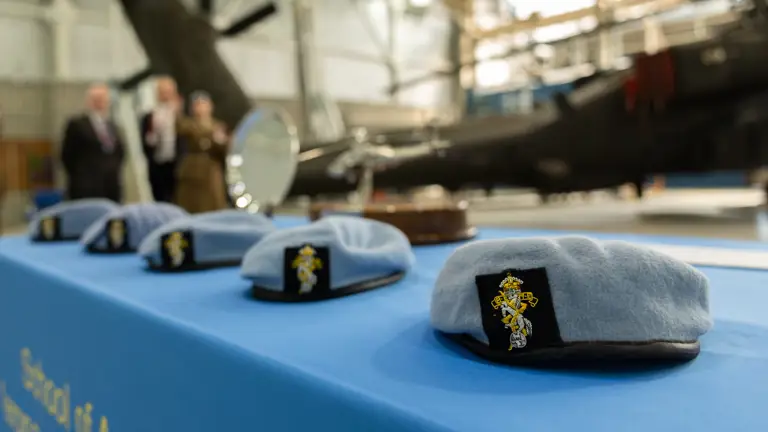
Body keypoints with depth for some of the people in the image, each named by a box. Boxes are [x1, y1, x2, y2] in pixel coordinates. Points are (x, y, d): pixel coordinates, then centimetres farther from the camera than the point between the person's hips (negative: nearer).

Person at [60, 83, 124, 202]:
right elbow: (67, 156, -2)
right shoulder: (77, 124, -1)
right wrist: (79, 177, -3)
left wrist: (115, 172, 8)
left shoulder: (112, 125, 17)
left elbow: (120, 152, 20)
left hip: (112, 188, 6)